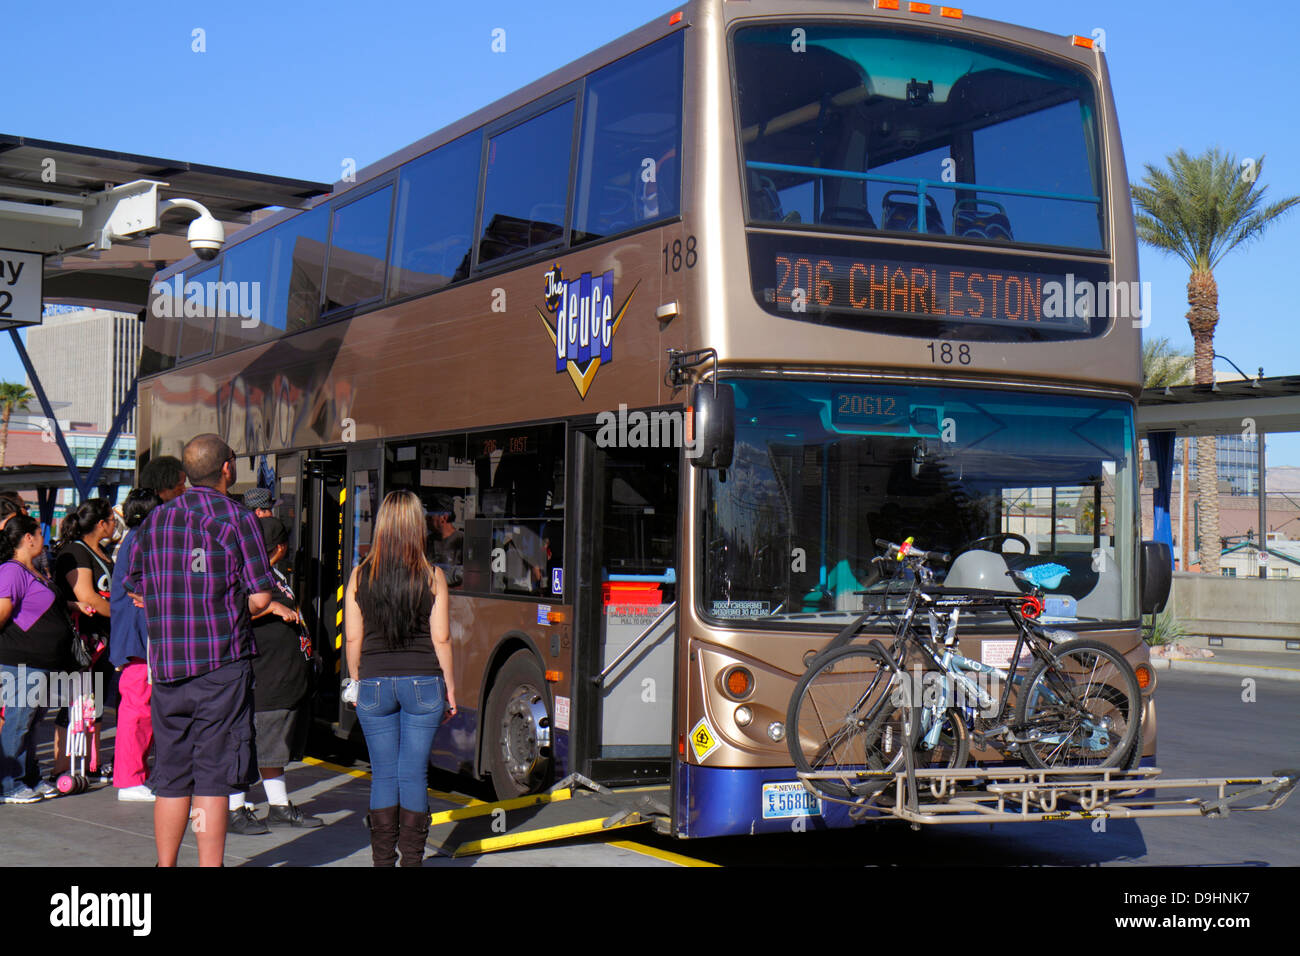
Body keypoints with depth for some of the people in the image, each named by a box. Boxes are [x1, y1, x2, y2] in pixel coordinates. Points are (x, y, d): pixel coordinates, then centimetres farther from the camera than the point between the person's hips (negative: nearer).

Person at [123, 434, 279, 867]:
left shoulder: (155, 519, 10)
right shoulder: (236, 516, -4)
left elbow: (135, 589, 14)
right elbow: (260, 597, -7)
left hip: (166, 663, 5)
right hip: (221, 661, -5)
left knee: (171, 778, 12)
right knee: (212, 777, -3)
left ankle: (165, 865, 18)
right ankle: (210, 866, -2)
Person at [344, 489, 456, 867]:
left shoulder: (360, 575, -1)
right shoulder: (432, 576, -5)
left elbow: (353, 638, 2)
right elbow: (441, 638, -3)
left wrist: (358, 681, 15)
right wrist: (449, 686, 7)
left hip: (374, 684, 1)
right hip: (422, 682, -1)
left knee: (383, 775, 8)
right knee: (414, 775, 4)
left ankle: (382, 859, 11)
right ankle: (412, 859, 6)